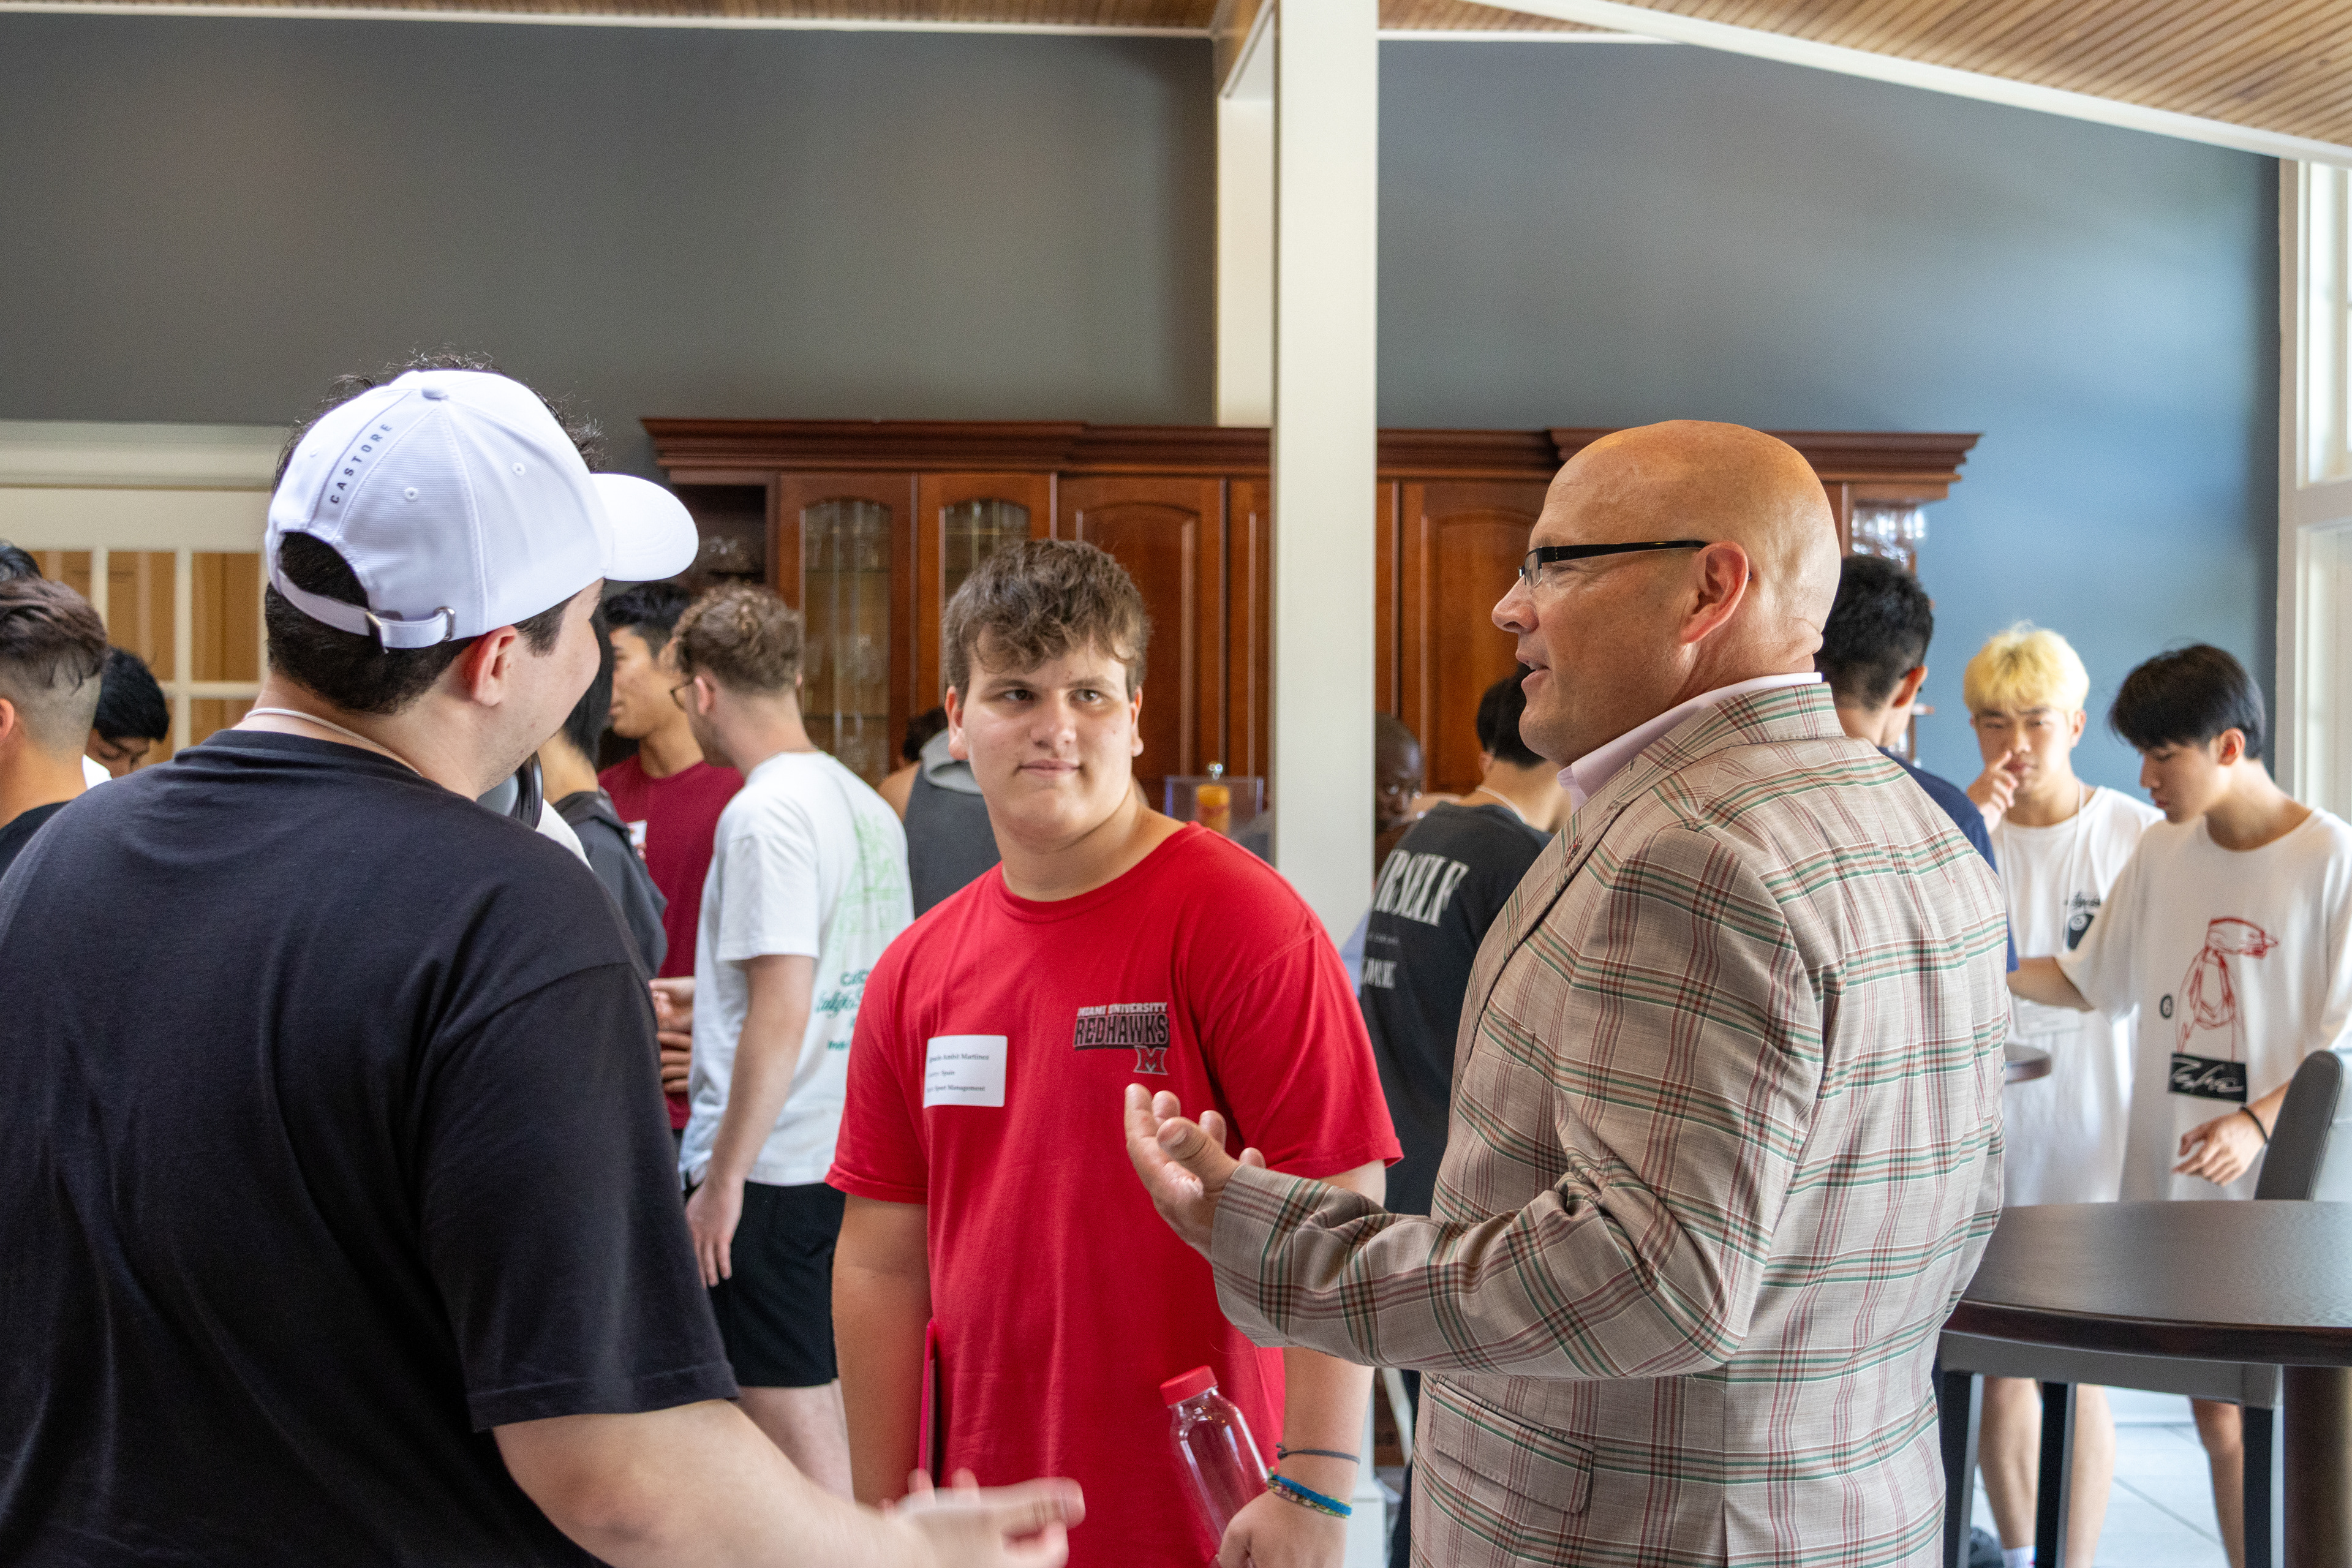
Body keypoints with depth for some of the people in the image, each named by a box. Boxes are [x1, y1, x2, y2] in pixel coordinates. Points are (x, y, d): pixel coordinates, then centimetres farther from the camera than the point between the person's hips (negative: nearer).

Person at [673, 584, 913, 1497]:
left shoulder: (764, 814, -16)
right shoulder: (867, 807, 11)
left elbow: (781, 1016, -21)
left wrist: (724, 1176, -15)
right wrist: (702, 995, 30)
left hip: (771, 1165, -9)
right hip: (849, 1155, 9)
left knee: (798, 1434, -1)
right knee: (830, 1404, 18)